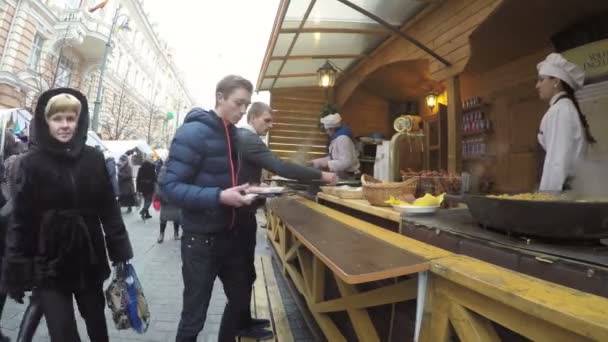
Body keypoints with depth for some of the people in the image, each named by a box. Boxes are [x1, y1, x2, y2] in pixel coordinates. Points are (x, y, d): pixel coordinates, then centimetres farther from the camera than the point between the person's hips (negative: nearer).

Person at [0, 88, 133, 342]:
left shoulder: (94, 159, -2)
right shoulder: (32, 163, -5)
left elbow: (109, 209, 0)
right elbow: (21, 221, -5)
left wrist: (120, 251, 0)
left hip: (89, 259, 2)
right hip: (49, 264, -2)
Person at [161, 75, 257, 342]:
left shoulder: (233, 135, 8)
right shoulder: (193, 132, -16)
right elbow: (170, 186, -21)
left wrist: (248, 191, -1)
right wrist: (219, 197, -31)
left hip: (230, 234, 8)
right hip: (201, 238, -7)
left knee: (241, 299, 22)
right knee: (194, 316, 8)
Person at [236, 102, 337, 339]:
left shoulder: (240, 136, 13)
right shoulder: (249, 139, -21)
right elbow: (280, 167, -31)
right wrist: (320, 175, -28)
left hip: (238, 210, 10)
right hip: (242, 213, -10)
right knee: (245, 271, 2)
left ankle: (243, 319, 31)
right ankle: (244, 326, 19)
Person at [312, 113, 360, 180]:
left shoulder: (342, 139, -21)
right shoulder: (336, 137, 9)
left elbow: (346, 162, -27)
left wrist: (327, 164, -21)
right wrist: (318, 161, 10)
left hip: (347, 177, -9)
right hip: (341, 175, 9)